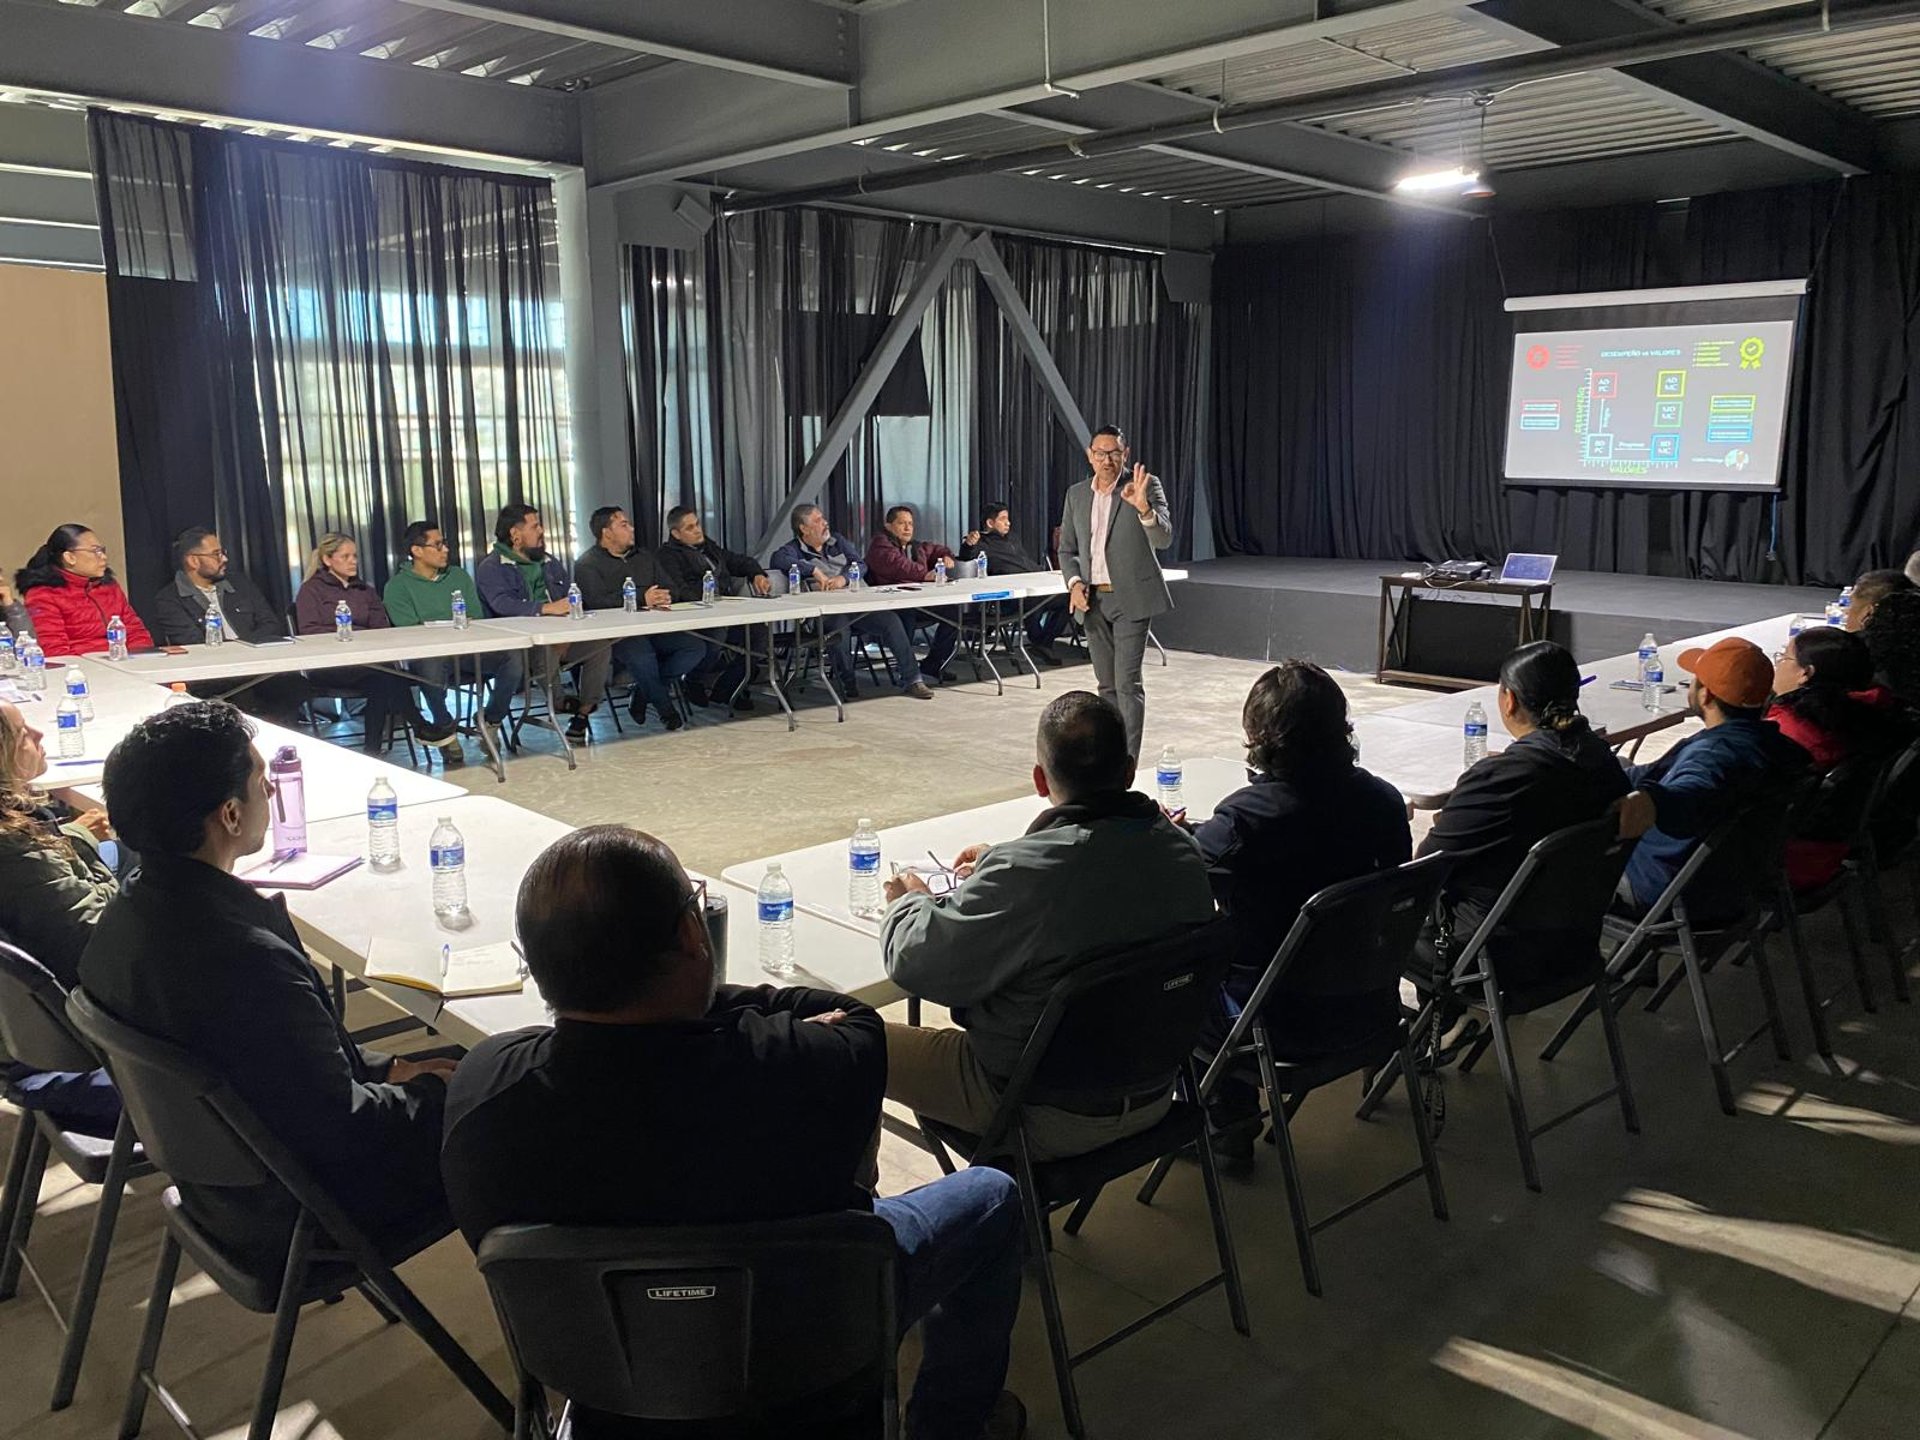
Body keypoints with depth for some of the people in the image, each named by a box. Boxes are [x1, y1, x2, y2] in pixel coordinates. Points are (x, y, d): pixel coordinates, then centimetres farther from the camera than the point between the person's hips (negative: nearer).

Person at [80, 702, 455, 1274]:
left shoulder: (124, 913, -7)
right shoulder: (249, 960, -37)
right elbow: (341, 1130, -26)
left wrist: (384, 1068, 7)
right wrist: (429, 1092, -8)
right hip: (296, 1220, -8)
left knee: (453, 1063, 18)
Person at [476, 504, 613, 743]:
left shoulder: (551, 564, 23)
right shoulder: (491, 568, 0)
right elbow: (502, 604, -19)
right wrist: (547, 608, -32)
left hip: (561, 638, 6)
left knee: (600, 645, -18)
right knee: (549, 647, -39)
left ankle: (584, 710, -7)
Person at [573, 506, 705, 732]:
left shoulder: (644, 556, 23)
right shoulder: (587, 564, 3)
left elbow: (666, 590, 17)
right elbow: (597, 601, -14)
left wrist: (662, 600, -9)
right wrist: (642, 599, -19)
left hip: (652, 627, 6)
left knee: (697, 647, -15)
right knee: (641, 656, -37)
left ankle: (644, 692, -9)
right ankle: (665, 709, -13)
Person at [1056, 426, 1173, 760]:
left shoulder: (1146, 486, -6)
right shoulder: (1076, 495, 8)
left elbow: (1164, 539, -18)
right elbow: (1067, 549, 14)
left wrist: (1143, 507, -36)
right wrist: (1074, 582, -5)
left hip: (1131, 598, -5)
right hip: (1093, 600, 5)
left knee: (1127, 681, -10)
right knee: (1107, 683, 13)